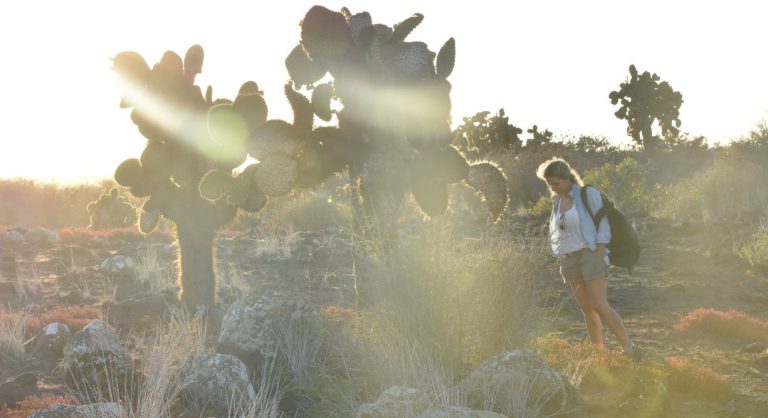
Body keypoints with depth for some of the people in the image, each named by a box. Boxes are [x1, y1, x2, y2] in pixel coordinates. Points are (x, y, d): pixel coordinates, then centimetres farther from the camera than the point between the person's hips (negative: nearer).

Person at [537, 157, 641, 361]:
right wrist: (561, 262, 9)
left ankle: (630, 348, -10)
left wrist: (598, 259, -15)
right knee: (587, 310, 4)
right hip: (568, 259, 6)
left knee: (600, 306, -14)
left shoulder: (588, 194, -4)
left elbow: (603, 227, -8)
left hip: (590, 254, -6)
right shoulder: (557, 201, 14)